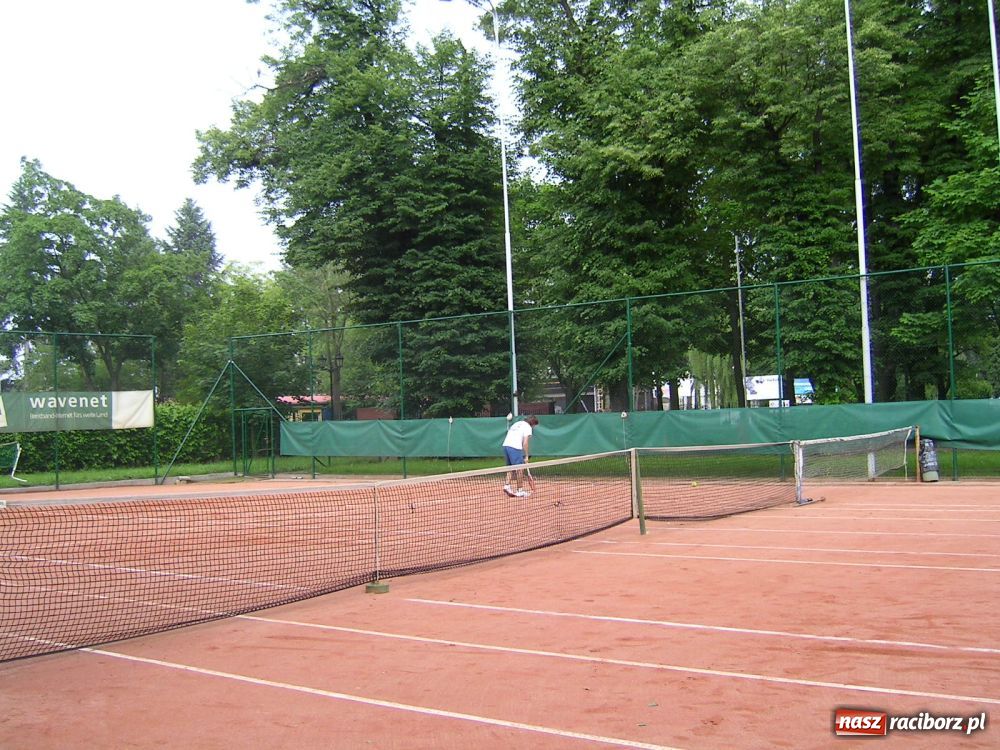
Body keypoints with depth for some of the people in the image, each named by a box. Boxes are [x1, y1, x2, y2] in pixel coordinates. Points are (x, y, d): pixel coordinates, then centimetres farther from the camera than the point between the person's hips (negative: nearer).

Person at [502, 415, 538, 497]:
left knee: (511, 467, 17)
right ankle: (519, 491, 3)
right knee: (519, 469, 0)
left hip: (506, 445, 8)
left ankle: (507, 485, 6)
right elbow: (525, 443, -5)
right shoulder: (528, 427, 3)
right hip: (515, 447, -8)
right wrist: (526, 456, 0)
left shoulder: (517, 424, 27)